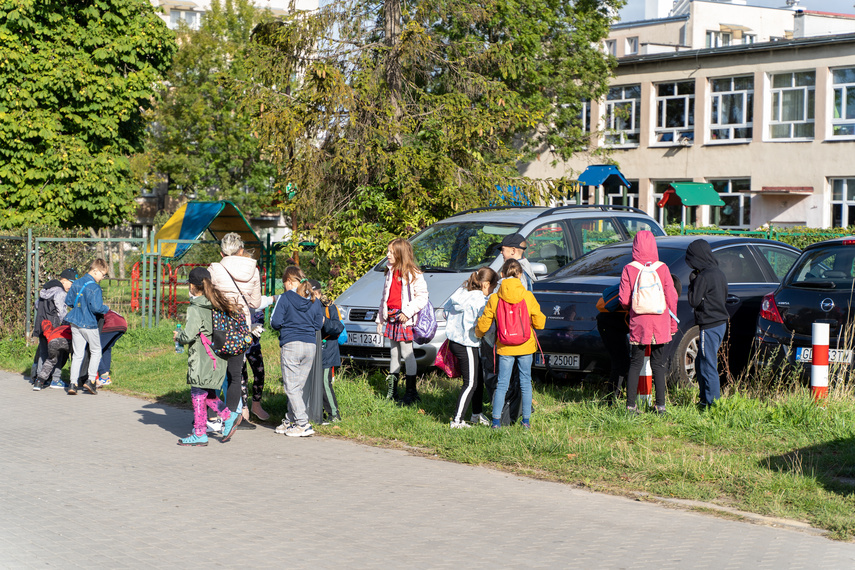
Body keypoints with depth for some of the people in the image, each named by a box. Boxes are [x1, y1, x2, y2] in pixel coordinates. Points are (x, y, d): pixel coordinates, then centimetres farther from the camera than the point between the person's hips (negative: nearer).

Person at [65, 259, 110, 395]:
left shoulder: (76, 283, 5)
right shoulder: (95, 288, -17)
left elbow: (68, 301, 11)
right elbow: (96, 307, -23)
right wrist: (106, 309, -4)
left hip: (75, 323, 6)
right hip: (89, 324, -6)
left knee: (77, 354, 9)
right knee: (96, 351, 13)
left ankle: (72, 383, 2)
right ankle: (91, 380, 7)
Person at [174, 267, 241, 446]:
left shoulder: (195, 309, -16)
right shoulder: (215, 306, 7)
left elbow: (189, 335, -23)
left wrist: (178, 336, -3)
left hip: (201, 359, -8)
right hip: (216, 356, 8)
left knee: (198, 395, 2)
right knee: (207, 394, 20)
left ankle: (199, 435, 9)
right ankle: (229, 417, 11)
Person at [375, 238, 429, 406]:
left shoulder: (413, 274, -9)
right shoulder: (390, 272, 14)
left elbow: (422, 297, -13)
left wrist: (407, 312, -21)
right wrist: (380, 318, 19)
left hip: (405, 319, -7)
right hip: (391, 317, 7)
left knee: (407, 354, -5)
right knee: (394, 353, 12)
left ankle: (411, 391, 1)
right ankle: (391, 390, 17)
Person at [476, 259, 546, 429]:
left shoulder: (494, 298, -6)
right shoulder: (528, 296, -7)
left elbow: (483, 325, 0)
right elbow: (539, 322, -3)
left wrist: (478, 334, 23)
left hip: (504, 348, 0)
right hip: (525, 346, 0)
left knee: (502, 383, 7)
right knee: (525, 382, 10)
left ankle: (496, 420, 6)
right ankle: (526, 420, 12)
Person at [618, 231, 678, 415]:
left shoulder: (629, 270, -5)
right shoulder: (662, 269, -3)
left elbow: (624, 300, -7)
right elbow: (672, 298, -1)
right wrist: (673, 324, 10)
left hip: (637, 324, 0)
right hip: (660, 324, 0)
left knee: (635, 364, 8)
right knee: (658, 365, 8)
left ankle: (630, 405, 5)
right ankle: (660, 405, 7)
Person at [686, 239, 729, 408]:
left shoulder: (703, 277, -17)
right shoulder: (719, 274, 11)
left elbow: (694, 301, -14)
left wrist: (692, 283, -2)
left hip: (710, 326, -10)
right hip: (721, 323, 10)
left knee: (708, 366, -4)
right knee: (700, 363, 19)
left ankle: (712, 402, 0)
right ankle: (705, 399, 24)